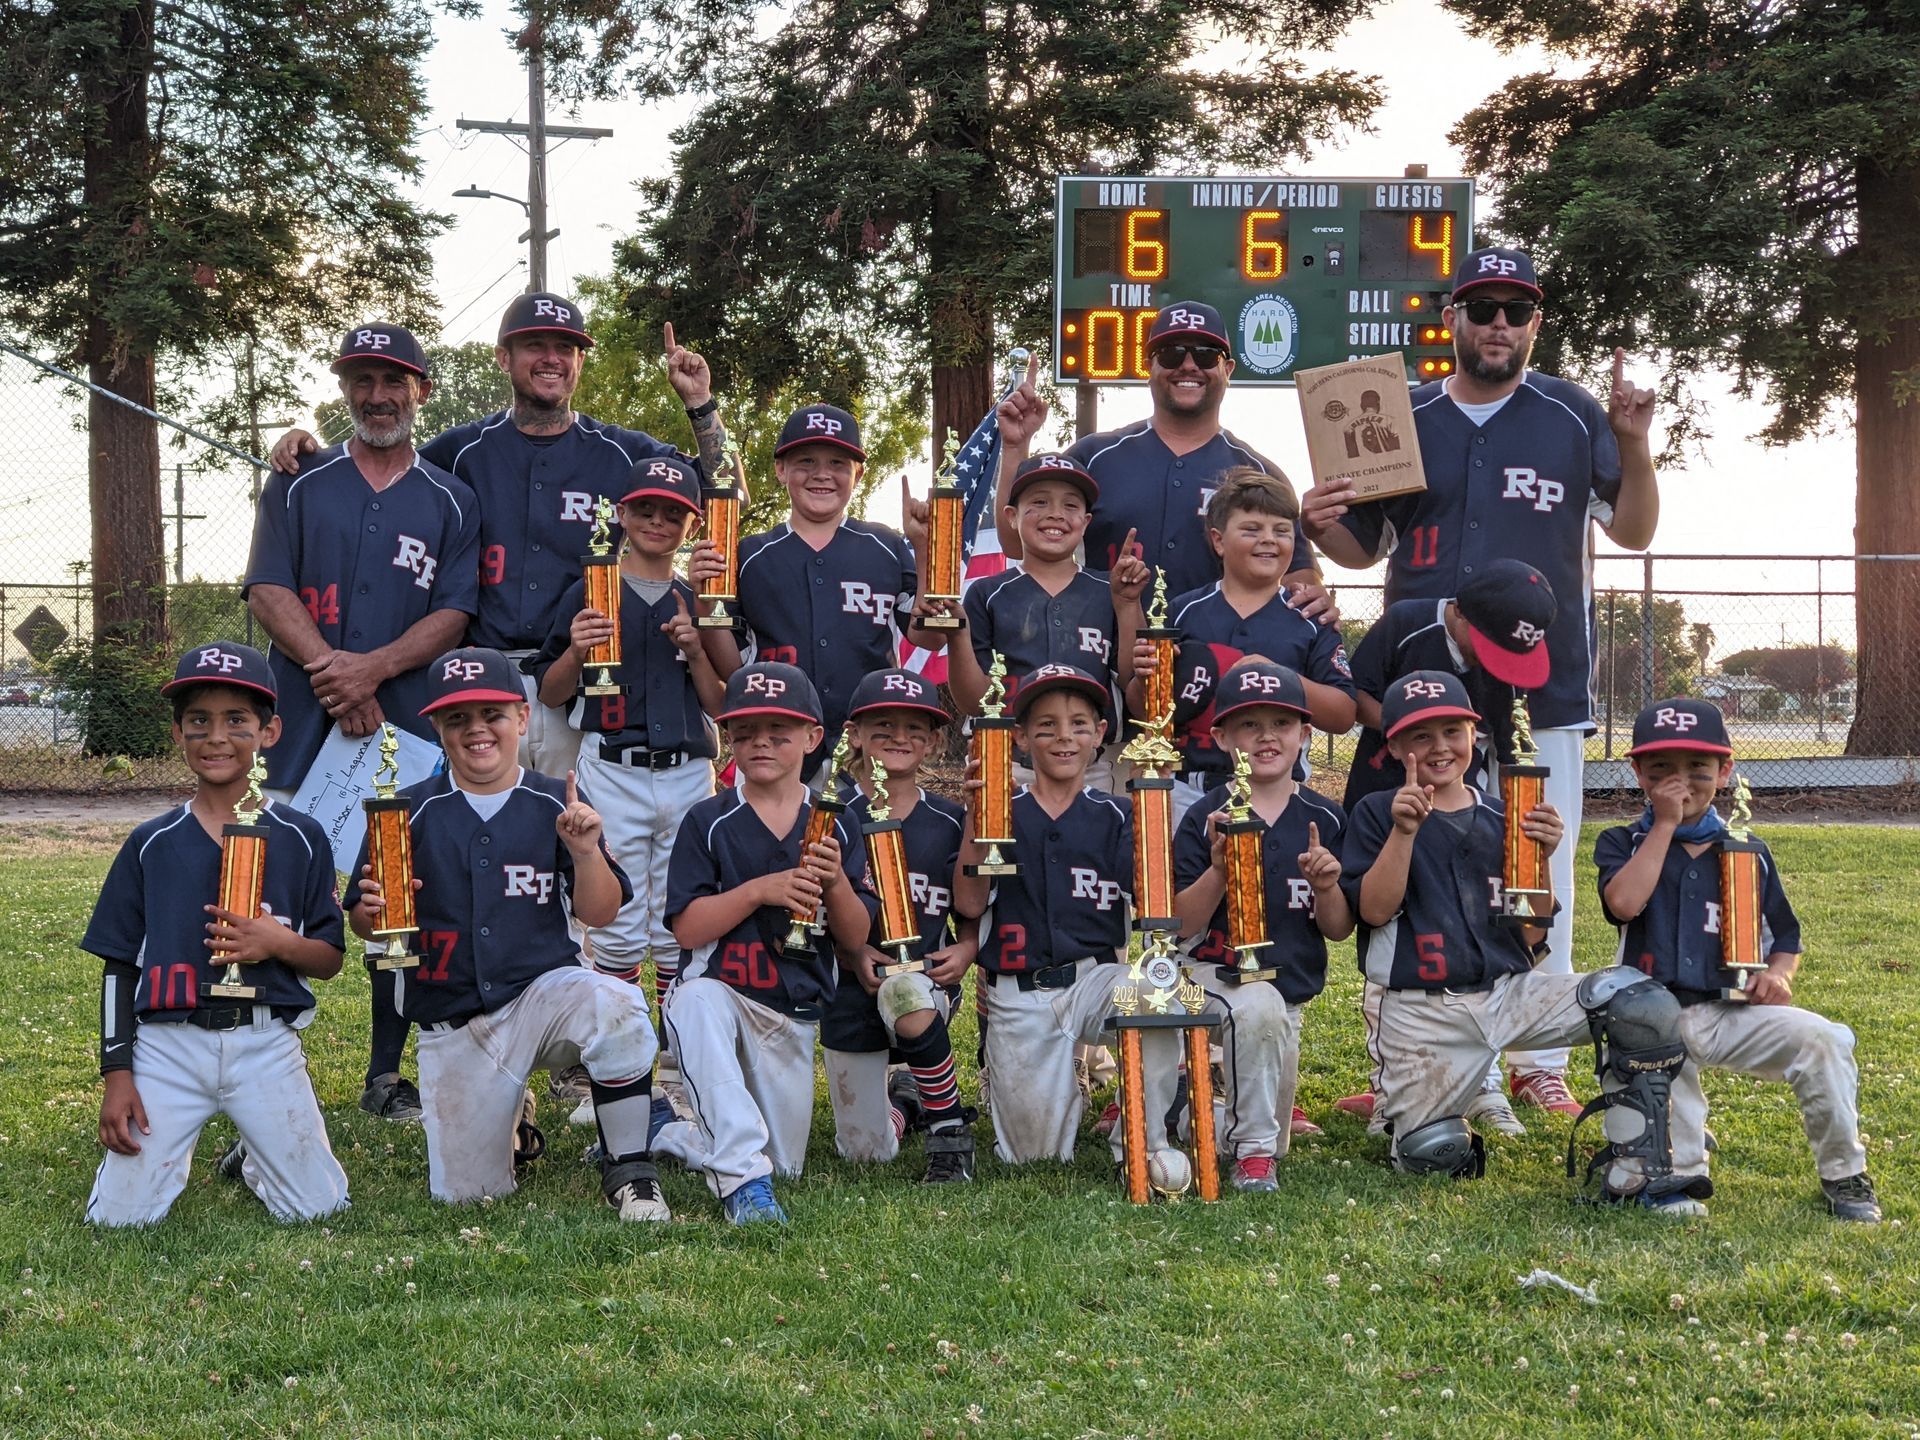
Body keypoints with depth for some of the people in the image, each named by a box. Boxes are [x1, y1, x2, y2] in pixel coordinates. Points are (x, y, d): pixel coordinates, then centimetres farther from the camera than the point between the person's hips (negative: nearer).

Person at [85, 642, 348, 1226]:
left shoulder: (300, 839, 4)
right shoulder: (150, 845, 4)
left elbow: (330, 959, 7)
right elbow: (119, 967, 7)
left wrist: (279, 942, -15)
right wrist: (116, 1075, -2)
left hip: (265, 1045, 0)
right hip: (166, 1043, 0)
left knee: (317, 1208, -5)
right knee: (117, 1217, -8)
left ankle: (253, 1156, 28)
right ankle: (172, 1148, 26)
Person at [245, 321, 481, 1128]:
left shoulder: (450, 501, 12)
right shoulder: (300, 486, 12)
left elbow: (454, 615, 2)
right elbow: (268, 591, 2)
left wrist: (373, 669, -14)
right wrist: (329, 669, -13)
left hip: (410, 725, 0)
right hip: (304, 723, 0)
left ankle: (389, 1076, 10)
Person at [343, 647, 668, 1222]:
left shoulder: (555, 804, 0)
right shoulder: (408, 811, 1)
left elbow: (600, 914, 0)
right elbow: (362, 923, 4)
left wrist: (586, 852, -19)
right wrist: (370, 911, -19)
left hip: (544, 990, -1)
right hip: (450, 1024, 1)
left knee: (613, 1004, -36)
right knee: (465, 1193, -1)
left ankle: (629, 1172, -17)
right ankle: (512, 1122, 36)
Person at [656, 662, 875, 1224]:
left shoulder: (833, 826, 3)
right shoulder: (708, 822, -5)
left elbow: (856, 939, 1)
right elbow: (687, 928, -11)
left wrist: (836, 883, -18)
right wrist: (759, 890, -22)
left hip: (794, 1015, 4)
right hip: (721, 992, -4)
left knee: (785, 1164, 5)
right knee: (698, 999, -40)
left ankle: (666, 1132, 32)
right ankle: (742, 1176, -40)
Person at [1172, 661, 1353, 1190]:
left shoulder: (1323, 820, 2)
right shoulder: (1205, 818, -5)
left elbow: (1338, 930, 5)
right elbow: (1180, 926, -9)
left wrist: (1327, 886, -15)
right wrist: (1218, 869, -25)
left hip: (1289, 990, 4)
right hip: (1215, 976, -4)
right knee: (1260, 1006, -39)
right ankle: (1253, 1147, -23)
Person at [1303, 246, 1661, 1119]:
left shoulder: (1575, 418, 5)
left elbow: (1634, 531, 5)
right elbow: (1364, 547, 15)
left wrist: (1634, 445, -11)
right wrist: (1322, 526, -7)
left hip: (1543, 689, -1)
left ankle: (1540, 1064, 12)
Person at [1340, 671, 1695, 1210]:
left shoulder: (1501, 821, 12)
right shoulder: (1378, 814, 5)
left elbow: (1531, 936, 8)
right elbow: (1374, 909, -9)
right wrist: (1404, 831, -17)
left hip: (1512, 991, 3)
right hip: (1423, 1012, -3)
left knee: (1645, 1003, -20)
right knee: (1432, 1155, -16)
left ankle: (1633, 1168, -13)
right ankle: (1395, 1104, 22)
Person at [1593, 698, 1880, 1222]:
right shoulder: (1623, 843, 7)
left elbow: (1786, 937, 19)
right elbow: (1624, 903, -16)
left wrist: (1778, 973, -6)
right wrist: (1665, 825, -10)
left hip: (1732, 1014, 2)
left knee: (1820, 1039, -23)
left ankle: (1843, 1177, -9)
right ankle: (1681, 1170, -4)